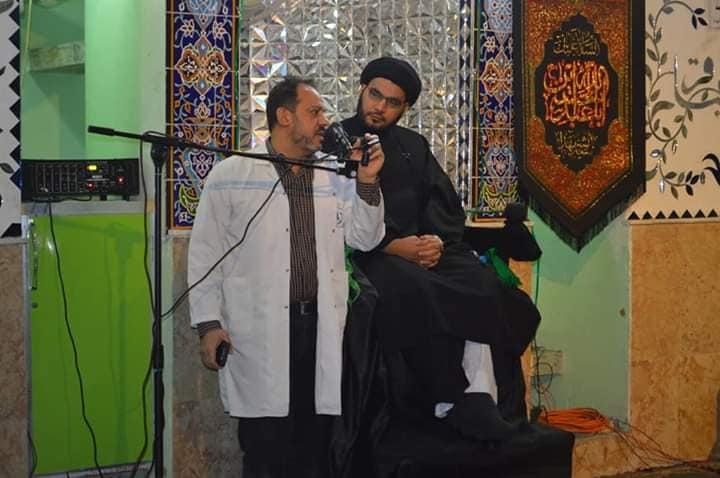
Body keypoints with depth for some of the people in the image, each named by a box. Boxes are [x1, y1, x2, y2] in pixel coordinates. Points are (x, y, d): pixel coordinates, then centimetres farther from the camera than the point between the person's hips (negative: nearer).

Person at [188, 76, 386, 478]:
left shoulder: (336, 175, 11)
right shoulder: (231, 174, 0)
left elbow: (366, 240, 12)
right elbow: (206, 253, 0)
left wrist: (367, 182, -1)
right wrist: (208, 323, -6)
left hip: (322, 328, 4)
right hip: (261, 332, -4)